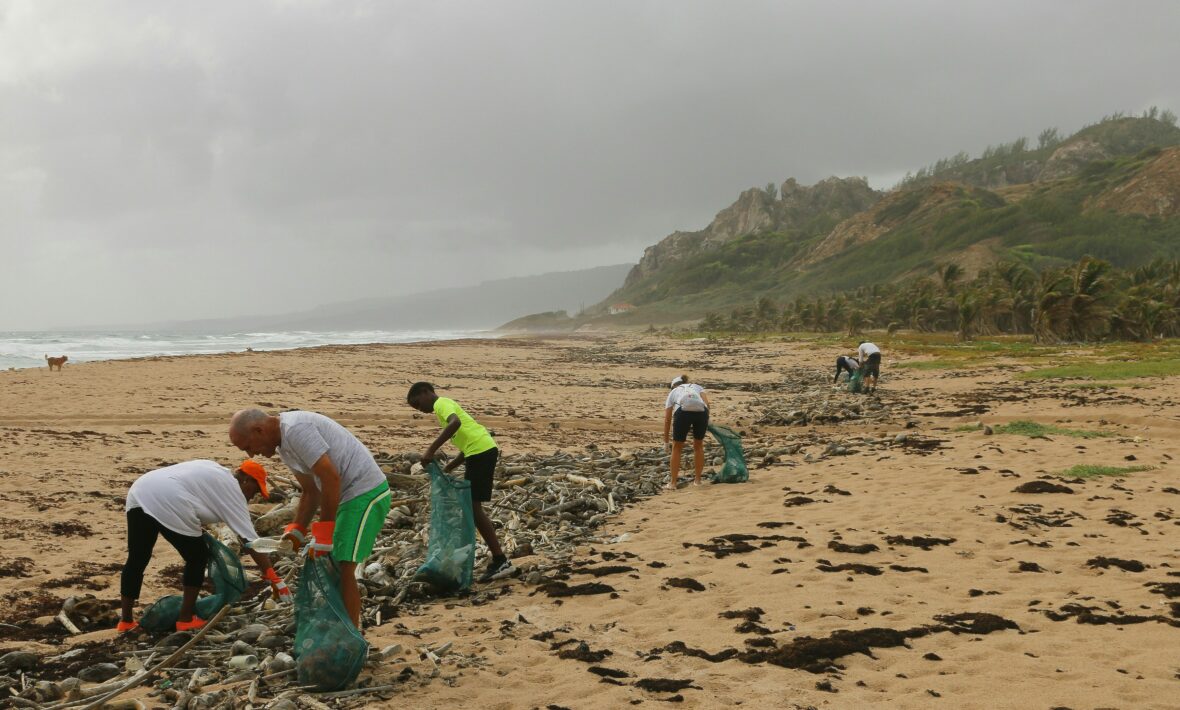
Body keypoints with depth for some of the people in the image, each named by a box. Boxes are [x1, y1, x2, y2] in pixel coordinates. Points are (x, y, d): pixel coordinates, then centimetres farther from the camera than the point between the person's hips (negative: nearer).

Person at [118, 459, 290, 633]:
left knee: (137, 559, 17)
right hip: (167, 502, -8)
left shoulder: (215, 472, 32)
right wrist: (275, 580, 8)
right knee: (198, 558, 10)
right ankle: (186, 620, 14)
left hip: (139, 490, 8)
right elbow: (252, 541, 6)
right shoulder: (232, 492, 9)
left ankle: (125, 621, 25)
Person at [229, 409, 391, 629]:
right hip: (349, 495, 10)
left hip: (366, 493, -10)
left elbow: (331, 478, -24)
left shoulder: (295, 429, -20)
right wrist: (296, 530, 7)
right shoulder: (283, 446, 12)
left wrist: (324, 529, -19)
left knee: (344, 568, -10)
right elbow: (310, 491, 18)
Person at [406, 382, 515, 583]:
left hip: (481, 451, -10)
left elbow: (455, 423, -28)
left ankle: (501, 561, -8)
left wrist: (431, 450, -28)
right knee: (470, 506, 15)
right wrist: (447, 469, 22)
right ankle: (497, 561, 18)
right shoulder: (446, 405, 26)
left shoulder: (441, 403, -4)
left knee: (473, 507, -8)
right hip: (480, 451, 10)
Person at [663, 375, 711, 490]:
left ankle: (673, 483, 17)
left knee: (677, 448, 16)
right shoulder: (697, 387, 35)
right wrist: (704, 422, 21)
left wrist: (666, 440, 34)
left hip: (682, 412, -1)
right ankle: (697, 480, 29)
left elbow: (667, 419, 28)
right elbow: (707, 403, 13)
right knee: (698, 446, 23)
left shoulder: (673, 392, 32)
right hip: (701, 411, 1)